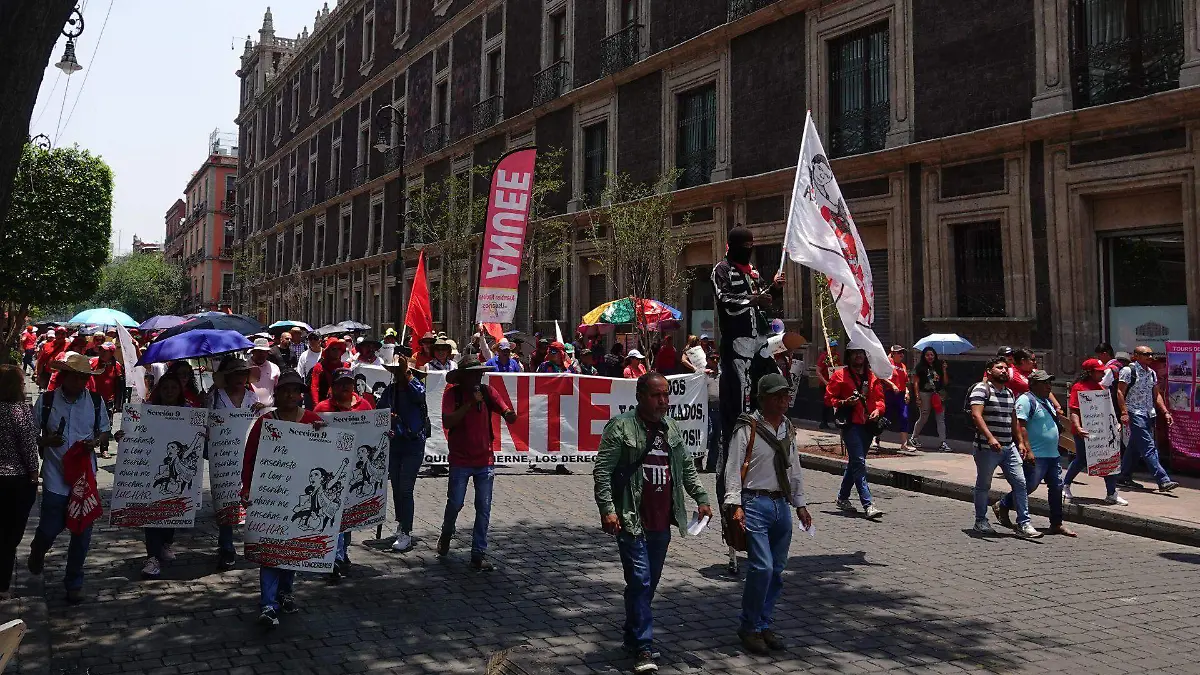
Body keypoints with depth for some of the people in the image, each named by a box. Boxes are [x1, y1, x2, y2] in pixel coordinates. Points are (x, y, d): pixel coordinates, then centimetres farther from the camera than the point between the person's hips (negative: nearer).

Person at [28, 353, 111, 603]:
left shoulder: (96, 401, 0)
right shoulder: (46, 401, -5)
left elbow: (105, 432, 11)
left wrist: (96, 442, -10)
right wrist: (45, 441, -17)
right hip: (55, 477, -1)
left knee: (82, 533, 5)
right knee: (49, 529, 3)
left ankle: (74, 583, 24)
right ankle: (37, 552, 42)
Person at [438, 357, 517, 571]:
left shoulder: (487, 392, -1)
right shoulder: (452, 393, -7)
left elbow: (507, 413, -11)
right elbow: (447, 422, -20)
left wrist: (509, 414, -35)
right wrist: (470, 404, -24)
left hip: (485, 460, 2)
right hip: (460, 460, -2)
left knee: (484, 509, 1)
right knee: (455, 503, 4)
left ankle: (479, 554, 9)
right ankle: (446, 533, 37)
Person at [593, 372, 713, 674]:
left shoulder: (672, 428, 12)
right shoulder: (620, 426, -8)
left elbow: (687, 467, 23)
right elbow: (602, 470, -11)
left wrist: (701, 497, 14)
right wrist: (607, 509, -19)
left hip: (662, 522, 6)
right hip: (631, 521, -6)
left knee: (649, 583, 13)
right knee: (640, 581, -10)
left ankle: (632, 637, 28)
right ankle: (643, 649, -3)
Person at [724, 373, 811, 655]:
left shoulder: (789, 429, 14)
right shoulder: (747, 428, -7)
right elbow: (733, 468, -9)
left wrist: (800, 504, 21)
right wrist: (735, 504, -17)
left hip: (781, 505, 7)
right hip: (755, 503, -7)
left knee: (776, 570, 9)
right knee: (762, 567, -13)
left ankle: (763, 626, 22)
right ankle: (749, 628, 4)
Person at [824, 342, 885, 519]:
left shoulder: (872, 377, 14)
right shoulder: (839, 375, -1)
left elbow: (879, 398, 16)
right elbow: (828, 398, -1)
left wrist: (877, 410, -4)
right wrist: (844, 402, -17)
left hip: (868, 424, 6)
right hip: (850, 424, -6)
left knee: (855, 462, 15)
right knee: (859, 462, -14)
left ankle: (843, 497, 31)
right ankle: (868, 505, -20)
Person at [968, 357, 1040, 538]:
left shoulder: (1009, 393, 16)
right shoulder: (981, 389, -9)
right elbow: (976, 415, -20)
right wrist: (990, 437, -30)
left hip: (1008, 447, 7)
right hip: (987, 448, -7)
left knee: (1020, 482, 0)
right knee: (983, 485, 6)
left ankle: (1023, 524, 4)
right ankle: (981, 522, 19)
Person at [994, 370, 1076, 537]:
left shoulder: (1046, 401, 18)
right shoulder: (1026, 400, -13)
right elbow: (1019, 425, -22)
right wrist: (1027, 450, -27)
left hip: (1052, 454, 10)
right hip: (1035, 455, -9)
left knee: (1056, 487, 7)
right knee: (1028, 486, -6)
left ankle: (1056, 524, 14)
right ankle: (1002, 506, 14)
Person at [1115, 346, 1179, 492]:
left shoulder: (1152, 373, 15)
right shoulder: (1128, 371, -8)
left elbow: (1156, 395, 19)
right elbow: (1120, 393, -11)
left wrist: (1165, 412, 10)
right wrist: (1124, 413, -19)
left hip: (1149, 414, 8)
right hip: (1135, 414, -8)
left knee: (1136, 447, 13)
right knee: (1149, 447, -13)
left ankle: (1124, 476, 24)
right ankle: (1163, 481, -19)